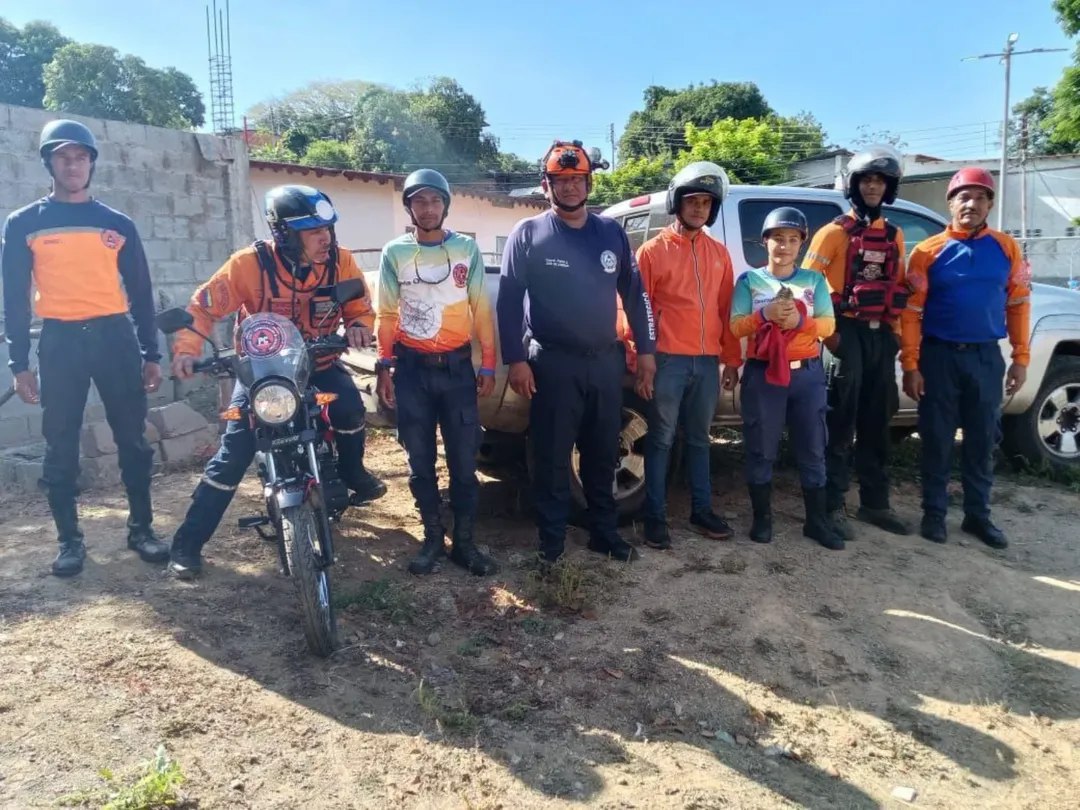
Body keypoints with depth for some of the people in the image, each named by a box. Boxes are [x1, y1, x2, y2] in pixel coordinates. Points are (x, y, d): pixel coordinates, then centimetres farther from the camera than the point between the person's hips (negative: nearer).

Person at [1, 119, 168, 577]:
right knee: (61, 448, 3)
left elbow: (140, 292, 11)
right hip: (60, 341, -1)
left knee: (133, 440, 4)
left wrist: (151, 354, 7)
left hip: (114, 337, 1)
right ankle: (69, 540, 14)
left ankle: (141, 528, 15)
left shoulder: (118, 224, 10)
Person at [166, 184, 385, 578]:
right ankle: (188, 542, 4)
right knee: (233, 453, -8)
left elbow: (361, 306, 0)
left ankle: (352, 473, 7)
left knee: (350, 408, -26)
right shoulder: (251, 263, -21)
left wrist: (358, 327, -24)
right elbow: (205, 305, -12)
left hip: (319, 364, 3)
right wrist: (187, 347, -27)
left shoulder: (340, 260, -13)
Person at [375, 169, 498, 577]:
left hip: (457, 366, 0)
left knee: (463, 459, 3)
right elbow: (386, 314, 6)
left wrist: (488, 365, 0)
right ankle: (433, 536, 22)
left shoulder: (467, 248, 4)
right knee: (420, 460, 8)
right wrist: (384, 366, 0)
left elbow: (481, 309, 4)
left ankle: (464, 541, 15)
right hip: (412, 369, 1)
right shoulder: (394, 252, 4)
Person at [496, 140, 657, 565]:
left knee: (603, 456, 12)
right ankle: (551, 541, 16)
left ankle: (604, 533, 26)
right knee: (552, 459, 3)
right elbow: (508, 300, -4)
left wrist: (646, 350, 7)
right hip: (552, 363, -3)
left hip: (606, 361, 3)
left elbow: (635, 294, 11)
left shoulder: (612, 233, 8)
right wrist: (516, 359, -11)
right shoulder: (527, 234, -1)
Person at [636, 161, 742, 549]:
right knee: (661, 440, 1)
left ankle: (702, 510, 24)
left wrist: (732, 360, 11)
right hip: (668, 360, -4)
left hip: (708, 362, 5)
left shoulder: (719, 253, 13)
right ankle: (656, 516, 9)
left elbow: (726, 310, 13)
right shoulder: (653, 250, -1)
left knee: (699, 438, 14)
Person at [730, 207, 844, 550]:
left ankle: (817, 521, 17)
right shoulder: (750, 280, 4)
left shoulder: (814, 280, 9)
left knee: (812, 450, 5)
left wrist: (800, 320, -17)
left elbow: (828, 325, 2)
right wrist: (765, 314, -20)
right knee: (761, 450, 4)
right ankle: (762, 518, 17)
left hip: (808, 373, 2)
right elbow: (736, 327, -3)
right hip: (763, 373, -2)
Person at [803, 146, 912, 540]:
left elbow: (897, 287, 19)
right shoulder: (835, 232, -2)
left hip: (881, 335, 6)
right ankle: (833, 506, 2)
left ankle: (875, 503, 21)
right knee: (841, 424, -5)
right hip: (848, 333, -6)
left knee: (877, 423, 11)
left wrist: (895, 331, 11)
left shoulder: (893, 235, 16)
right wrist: (827, 331, -13)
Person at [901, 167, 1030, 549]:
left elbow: (1018, 303, 6)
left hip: (987, 356, 2)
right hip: (939, 354, -2)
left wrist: (1021, 358, 1)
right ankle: (934, 512, 17)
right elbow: (911, 311, -5)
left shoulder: (1007, 248, 4)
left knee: (983, 439, 9)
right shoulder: (928, 252, -3)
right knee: (937, 439, 5)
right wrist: (911, 365, -10)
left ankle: (978, 514, 22)